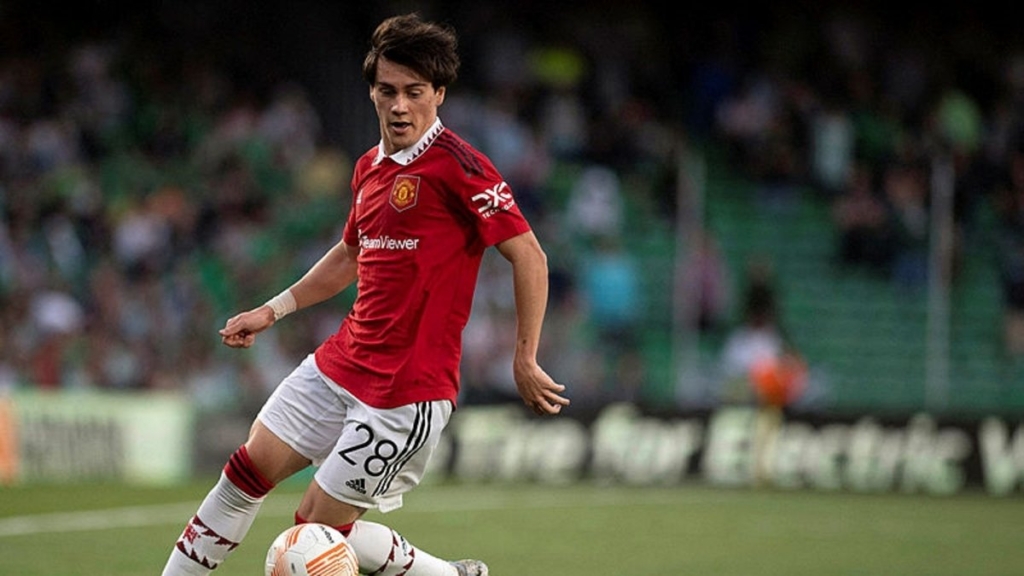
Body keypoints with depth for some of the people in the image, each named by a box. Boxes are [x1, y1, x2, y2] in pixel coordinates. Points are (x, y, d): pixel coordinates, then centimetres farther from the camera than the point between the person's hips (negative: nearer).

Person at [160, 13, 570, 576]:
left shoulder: (456, 165, -16)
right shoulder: (369, 168, 10)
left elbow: (529, 256, -16)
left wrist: (525, 361, -16)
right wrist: (274, 310, 24)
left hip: (407, 389, -8)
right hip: (340, 362, 8)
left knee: (318, 525, -4)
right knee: (247, 471, 8)